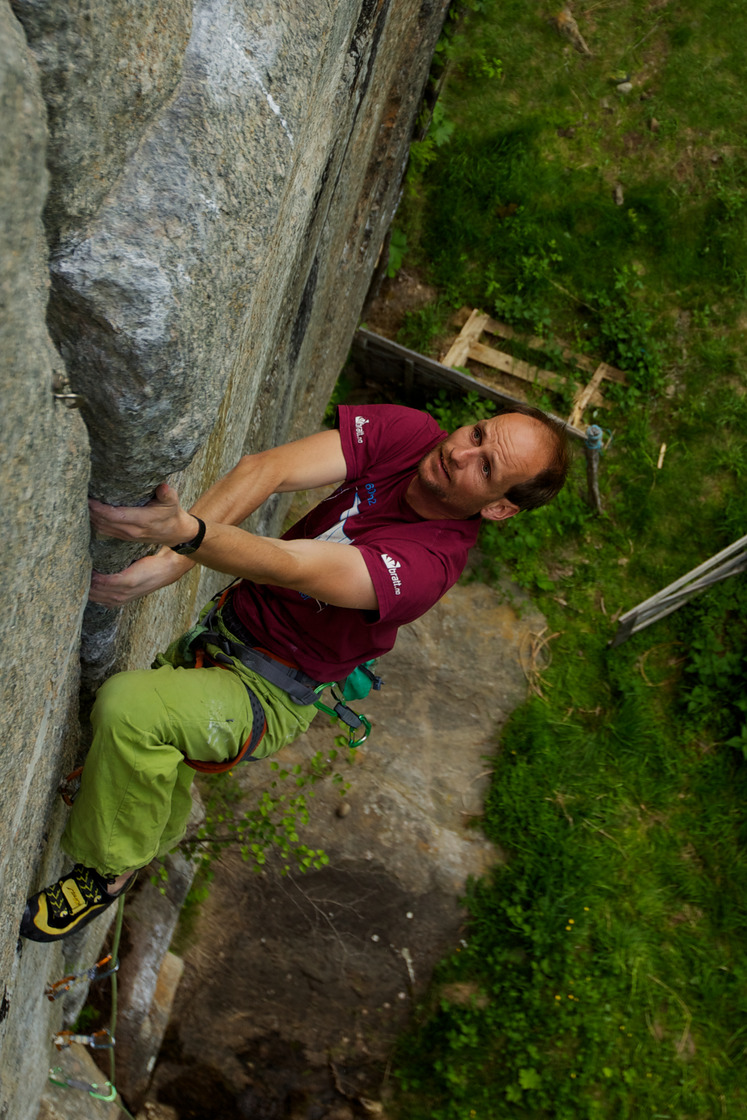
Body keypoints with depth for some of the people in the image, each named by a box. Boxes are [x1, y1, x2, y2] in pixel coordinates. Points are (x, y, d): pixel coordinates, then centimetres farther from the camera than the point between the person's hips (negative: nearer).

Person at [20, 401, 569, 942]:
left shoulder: (432, 560, -29)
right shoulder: (405, 431, -15)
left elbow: (291, 567, -40)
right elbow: (266, 469, -26)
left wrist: (185, 531, -57)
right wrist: (171, 558, -38)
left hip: (267, 697, -6)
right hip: (227, 620, 6)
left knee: (130, 706, -28)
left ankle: (109, 871, -3)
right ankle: (154, 844, 58)